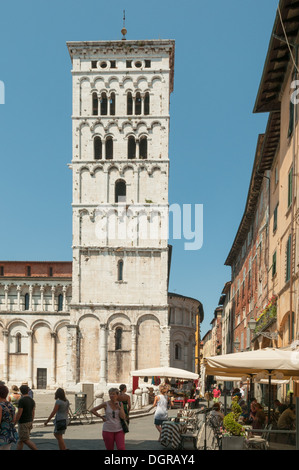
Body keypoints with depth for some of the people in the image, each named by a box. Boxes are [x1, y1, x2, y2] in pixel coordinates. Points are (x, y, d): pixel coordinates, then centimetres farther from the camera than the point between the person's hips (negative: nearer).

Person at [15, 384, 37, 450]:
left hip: (23, 423, -8)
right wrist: (31, 423, 20)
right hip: (29, 422, 8)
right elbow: (33, 412, 11)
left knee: (26, 440, -6)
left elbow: (19, 413, -19)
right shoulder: (32, 400, 5)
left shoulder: (21, 400, -18)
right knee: (21, 439, 15)